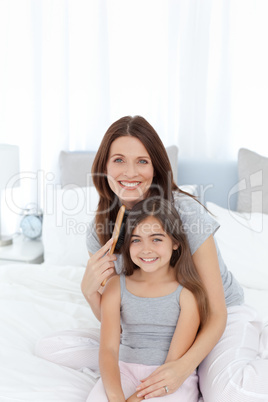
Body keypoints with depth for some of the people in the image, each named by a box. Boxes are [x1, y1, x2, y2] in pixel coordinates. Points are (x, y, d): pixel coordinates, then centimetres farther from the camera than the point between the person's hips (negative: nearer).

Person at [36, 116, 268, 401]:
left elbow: (216, 315, -19)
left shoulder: (185, 211, -23)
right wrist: (89, 291, -23)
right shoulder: (99, 232, -8)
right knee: (50, 348, -7)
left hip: (222, 318, -5)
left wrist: (184, 366, -36)